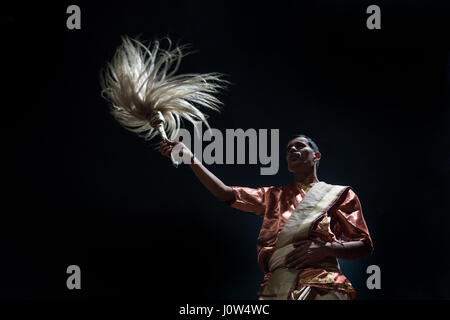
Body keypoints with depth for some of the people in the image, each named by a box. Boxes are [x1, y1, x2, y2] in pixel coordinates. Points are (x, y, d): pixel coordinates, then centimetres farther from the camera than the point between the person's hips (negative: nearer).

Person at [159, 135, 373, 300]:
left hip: (323, 287, -2)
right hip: (276, 287, 3)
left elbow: (364, 247, 8)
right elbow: (227, 194, 12)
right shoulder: (274, 196, 24)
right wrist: (189, 158, 3)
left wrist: (325, 249, -10)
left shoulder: (339, 194, 14)